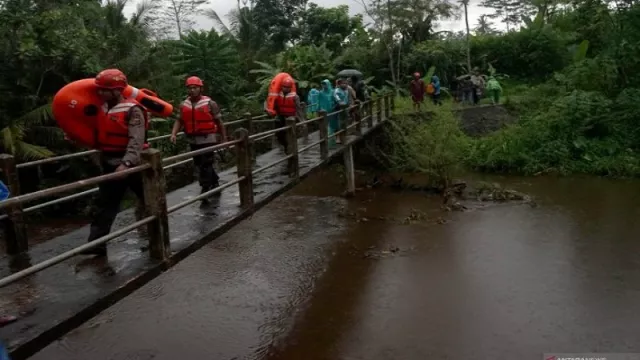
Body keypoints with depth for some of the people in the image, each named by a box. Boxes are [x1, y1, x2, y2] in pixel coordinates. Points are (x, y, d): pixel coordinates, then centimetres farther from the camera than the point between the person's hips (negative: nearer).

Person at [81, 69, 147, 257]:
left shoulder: (132, 110, -15)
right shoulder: (103, 108, 9)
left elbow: (136, 141, -24)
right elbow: (101, 135, 21)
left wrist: (126, 163, -34)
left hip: (131, 165, -7)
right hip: (110, 165, 7)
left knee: (149, 200, 11)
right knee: (104, 205, 6)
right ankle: (96, 244, 10)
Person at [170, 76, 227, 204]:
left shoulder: (210, 103, -9)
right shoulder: (183, 105, 5)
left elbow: (219, 122, -4)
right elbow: (179, 120, 5)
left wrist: (224, 139, -2)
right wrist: (174, 133, -11)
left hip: (208, 139, -6)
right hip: (193, 140, 6)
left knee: (205, 165, -8)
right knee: (201, 164, 18)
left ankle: (205, 191, -5)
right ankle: (215, 183, 37)